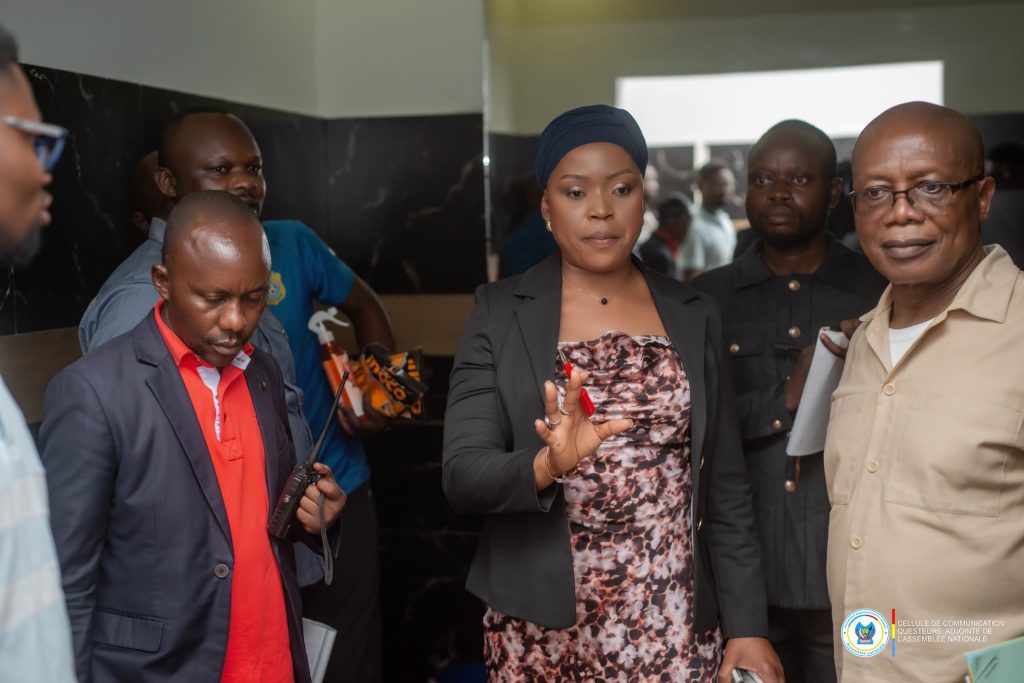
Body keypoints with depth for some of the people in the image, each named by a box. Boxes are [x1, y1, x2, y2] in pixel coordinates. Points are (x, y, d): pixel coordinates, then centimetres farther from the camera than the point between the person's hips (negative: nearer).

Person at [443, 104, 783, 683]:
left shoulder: (695, 317, 3)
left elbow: (727, 488, 4)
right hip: (541, 630, -1)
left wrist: (747, 626, 0)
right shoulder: (500, 313, -4)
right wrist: (545, 466, -29)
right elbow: (463, 475, -10)